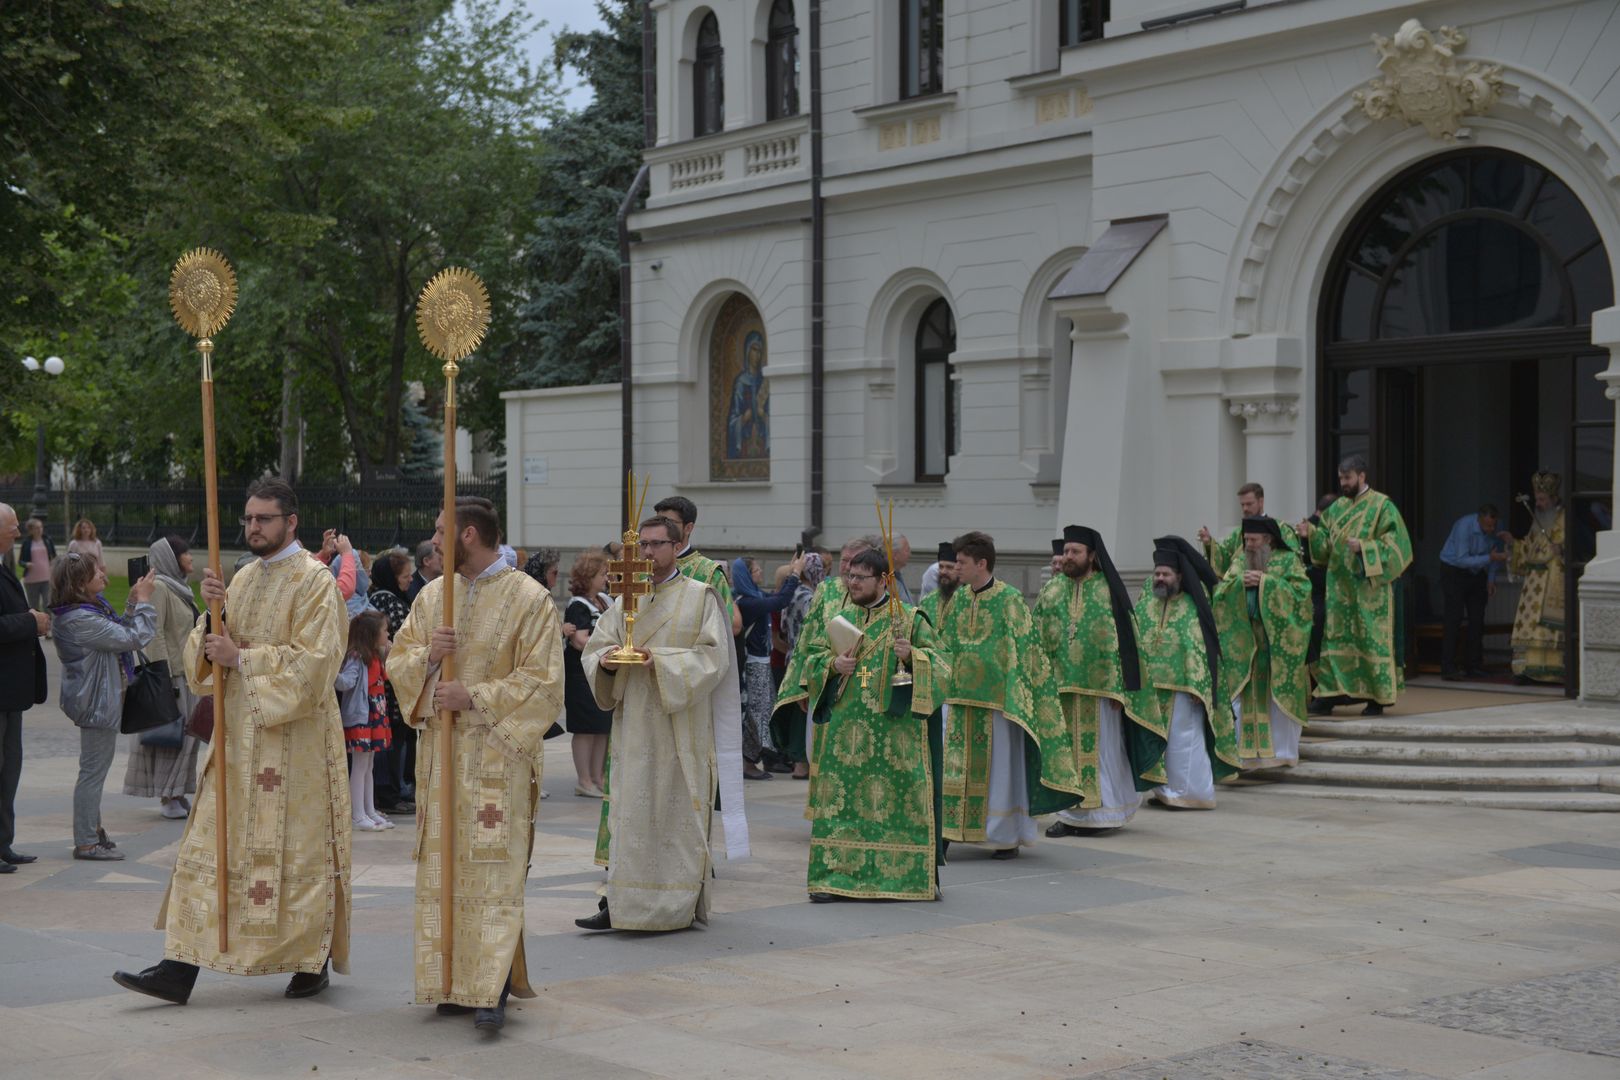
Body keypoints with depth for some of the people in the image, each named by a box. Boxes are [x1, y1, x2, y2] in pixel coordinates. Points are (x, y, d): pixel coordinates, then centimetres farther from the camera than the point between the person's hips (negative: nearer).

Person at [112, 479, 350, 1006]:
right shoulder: (243, 578, 14)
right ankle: (180, 968, 2)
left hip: (294, 738, -7)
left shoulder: (315, 580, -8)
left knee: (300, 845, 1)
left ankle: (312, 962, 16)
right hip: (239, 732, 7)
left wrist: (242, 658, -17)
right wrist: (212, 612, -8)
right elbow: (212, 648, 11)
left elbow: (315, 659, -18)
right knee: (211, 844, 3)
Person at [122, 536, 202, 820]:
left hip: (187, 674, 10)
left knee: (187, 736, 10)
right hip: (171, 676, -10)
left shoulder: (179, 587, 17)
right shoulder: (159, 588, -14)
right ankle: (167, 796, -1)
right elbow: (155, 635, -20)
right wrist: (164, 677, -23)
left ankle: (177, 795, 16)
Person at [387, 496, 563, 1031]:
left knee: (493, 871, -9)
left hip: (497, 753, -6)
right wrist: (427, 656, -10)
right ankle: (454, 981, 15)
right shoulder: (432, 595, 11)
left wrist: (475, 697, -17)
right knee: (442, 866, 6)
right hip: (440, 751, 6)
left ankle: (492, 991, -11)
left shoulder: (528, 599, -7)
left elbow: (542, 681, -10)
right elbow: (397, 660, 12)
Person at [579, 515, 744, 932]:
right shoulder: (626, 601, 14)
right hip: (634, 724, 4)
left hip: (680, 726, -4)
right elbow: (594, 649, 11)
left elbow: (713, 655, -7)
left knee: (678, 811, -2)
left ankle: (681, 903, 6)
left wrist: (661, 661, -19)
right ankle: (620, 903, 0)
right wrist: (606, 660, -13)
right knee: (629, 811, 0)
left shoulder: (701, 597, 1)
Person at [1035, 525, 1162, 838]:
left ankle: (1102, 813, 8)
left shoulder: (1108, 592, -4)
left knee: (1100, 748, 0)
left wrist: (1117, 688, -12)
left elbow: (1121, 642, -6)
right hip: (1063, 686, 4)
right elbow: (1036, 639, 11)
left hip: (1099, 686, -4)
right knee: (1066, 750, 6)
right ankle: (1070, 814, 12)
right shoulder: (1053, 595, 9)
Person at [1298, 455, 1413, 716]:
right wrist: (1311, 534, -4)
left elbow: (1393, 543, -11)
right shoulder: (1338, 507, 13)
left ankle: (1377, 697, 3)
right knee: (1335, 637, 2)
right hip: (1340, 587, 6)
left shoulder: (1382, 506, -5)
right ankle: (1330, 693, 4)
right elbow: (1327, 543, 15)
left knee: (1372, 639, -3)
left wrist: (1363, 547, -22)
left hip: (1369, 588, -5)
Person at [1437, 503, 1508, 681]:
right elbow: (1462, 560, -29)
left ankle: (1473, 666, 11)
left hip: (1477, 573, 6)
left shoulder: (1495, 530, -10)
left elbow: (1495, 552, 7)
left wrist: (1491, 579, -1)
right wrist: (1489, 558, -36)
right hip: (1454, 571, -6)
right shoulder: (1464, 526, -27)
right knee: (1454, 619, -13)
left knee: (1477, 619, 3)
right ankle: (1448, 668, -13)